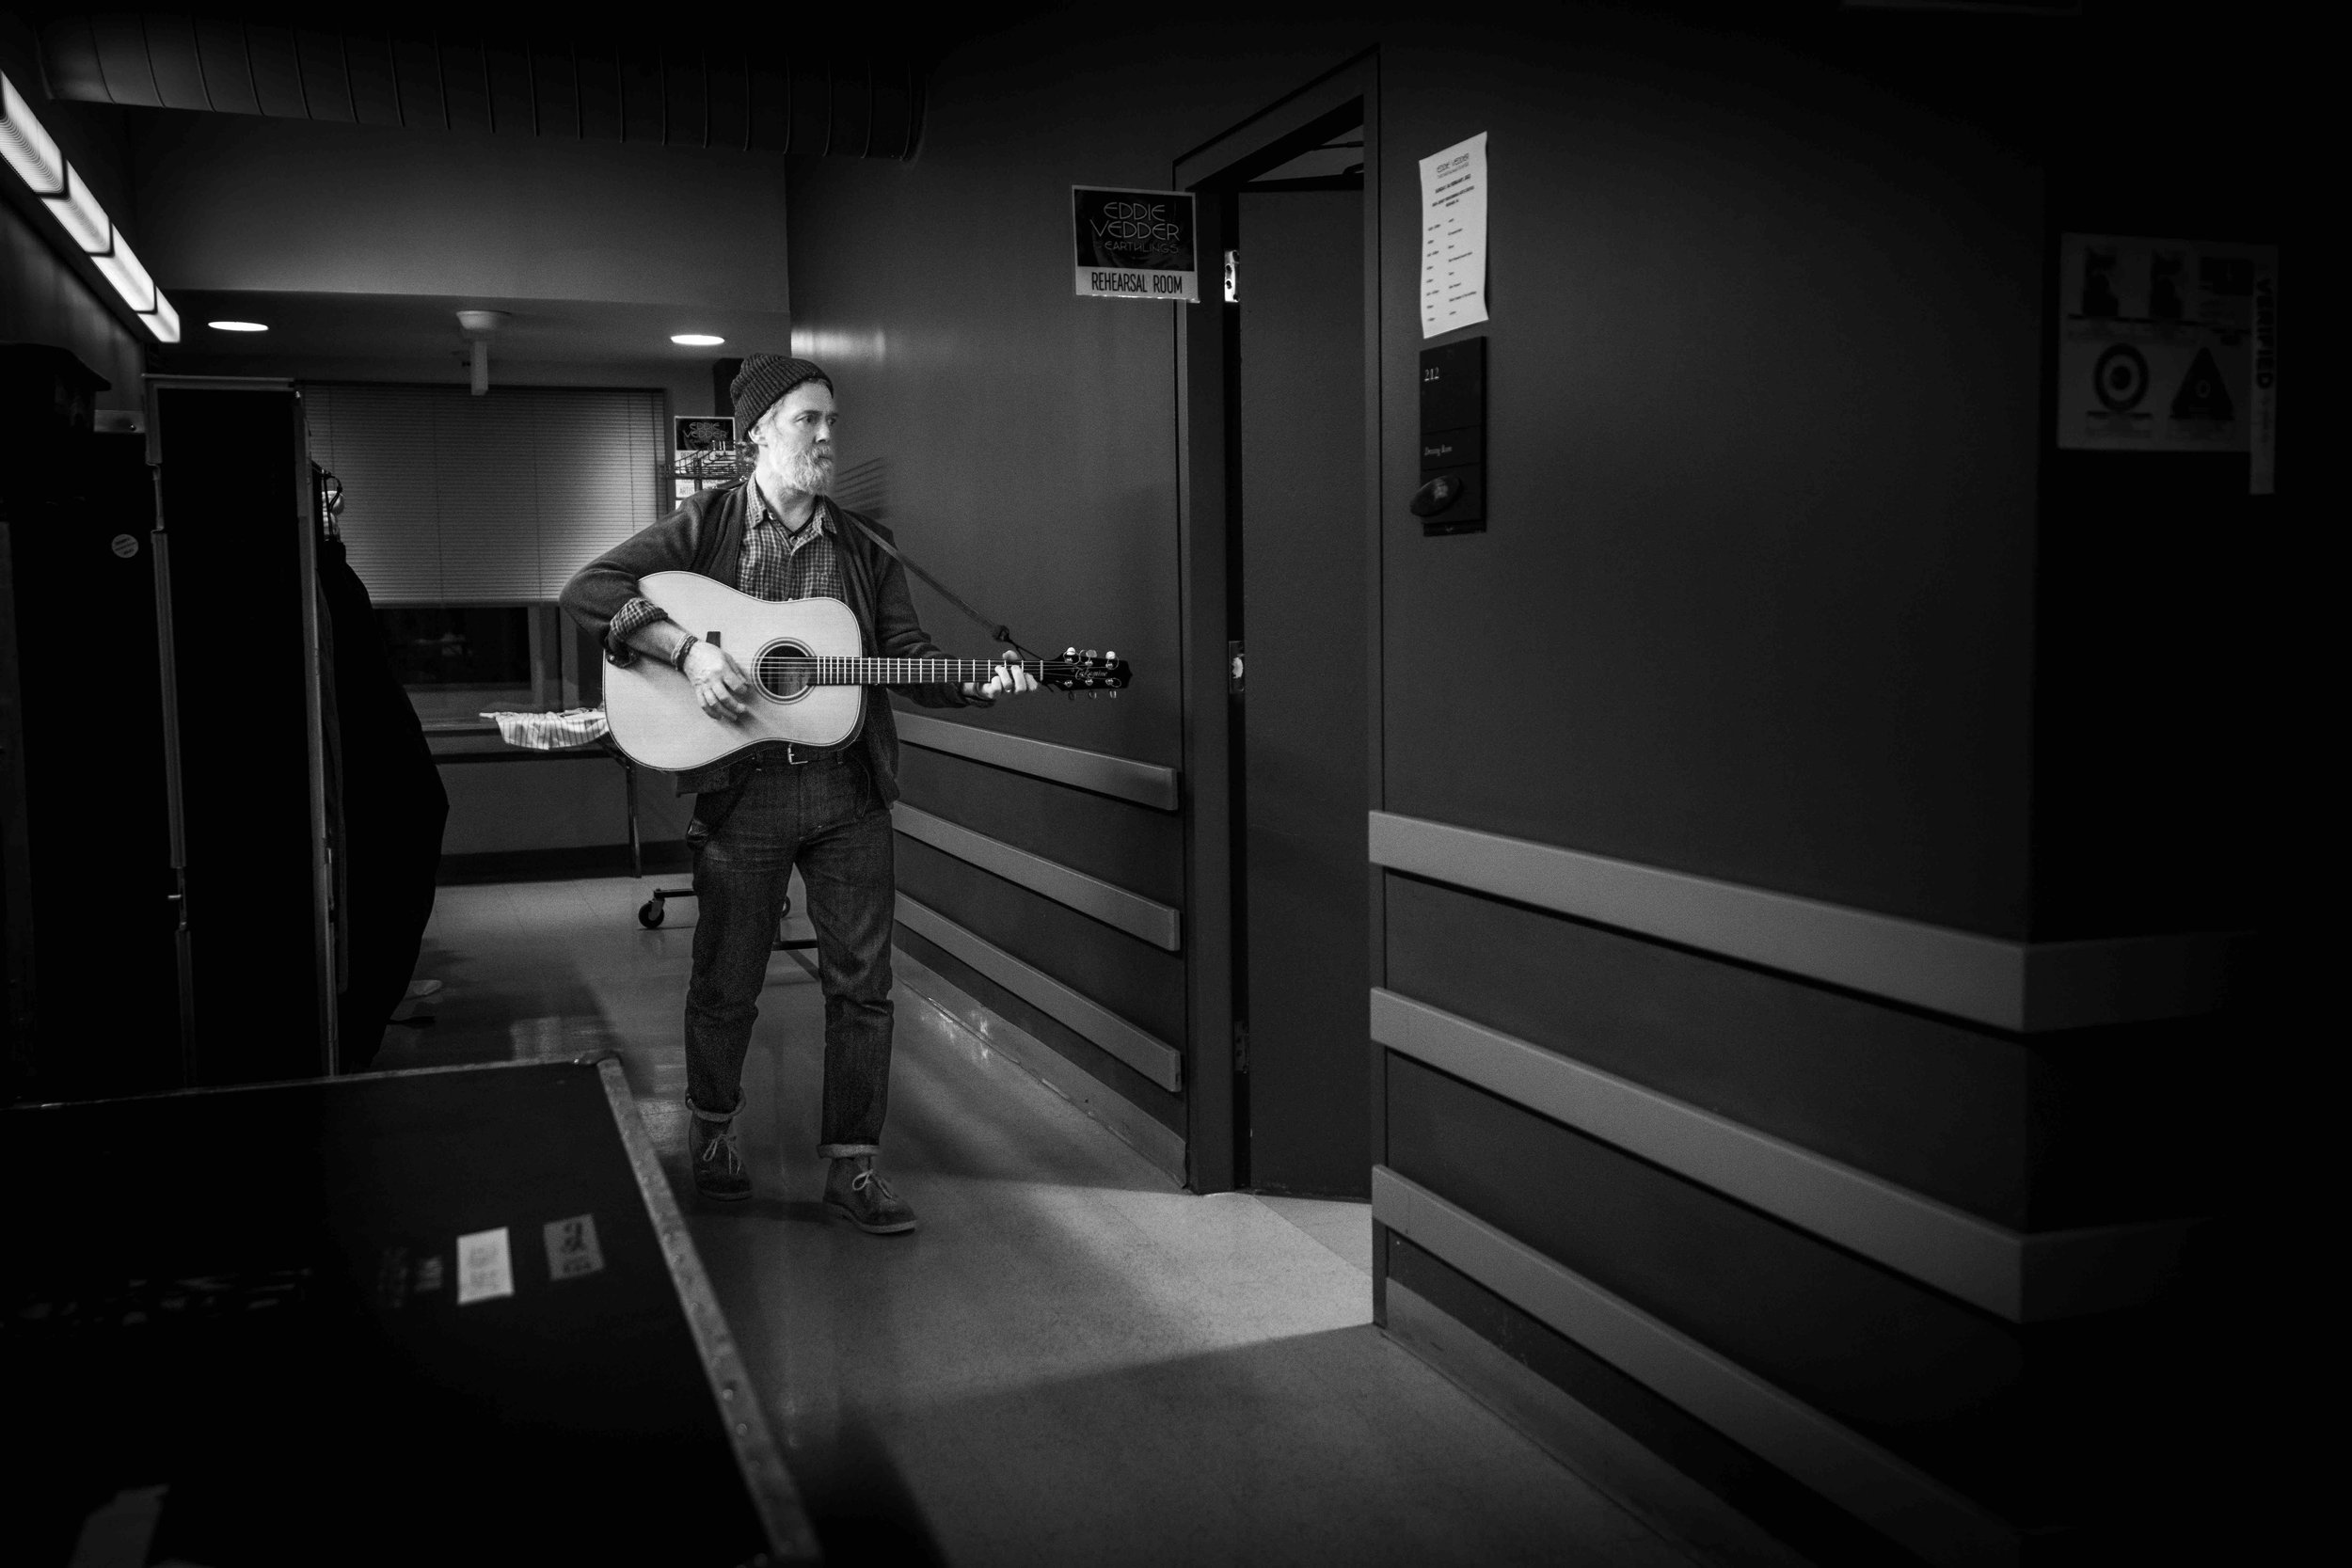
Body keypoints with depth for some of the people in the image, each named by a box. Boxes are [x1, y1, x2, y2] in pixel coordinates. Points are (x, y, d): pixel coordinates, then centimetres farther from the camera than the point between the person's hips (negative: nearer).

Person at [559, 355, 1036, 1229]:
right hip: (742, 789, -2)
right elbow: (587, 589, -7)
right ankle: (713, 1131, 36)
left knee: (861, 981, 3)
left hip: (849, 790, 3)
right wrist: (688, 651, -19)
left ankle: (851, 1166, 14)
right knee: (726, 983, 11)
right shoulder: (707, 525, 0)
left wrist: (977, 687, -13)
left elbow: (910, 657, 6)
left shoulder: (863, 549, 9)